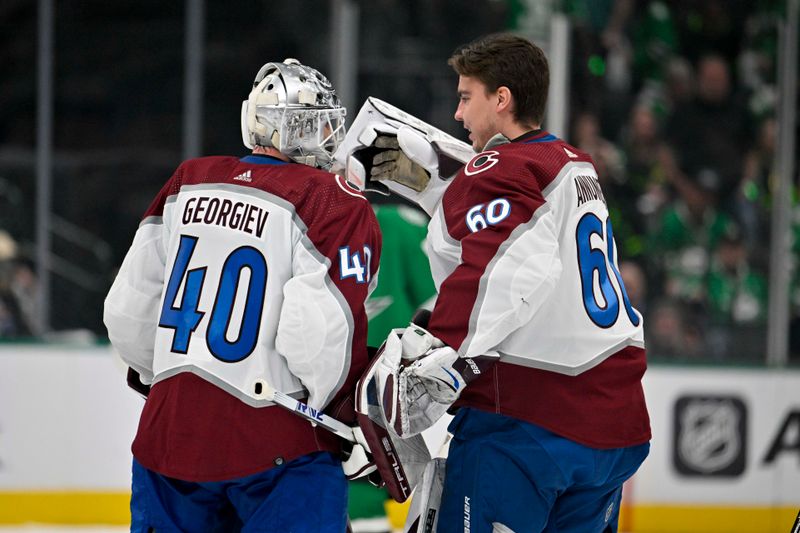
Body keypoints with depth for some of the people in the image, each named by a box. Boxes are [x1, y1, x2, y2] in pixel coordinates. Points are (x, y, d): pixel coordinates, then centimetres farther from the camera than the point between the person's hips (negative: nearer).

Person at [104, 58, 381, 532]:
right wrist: (352, 421, -3)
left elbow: (130, 308, 13)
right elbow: (326, 336, -18)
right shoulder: (338, 204, -9)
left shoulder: (188, 183, 8)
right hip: (272, 441, -6)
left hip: (169, 431, 6)